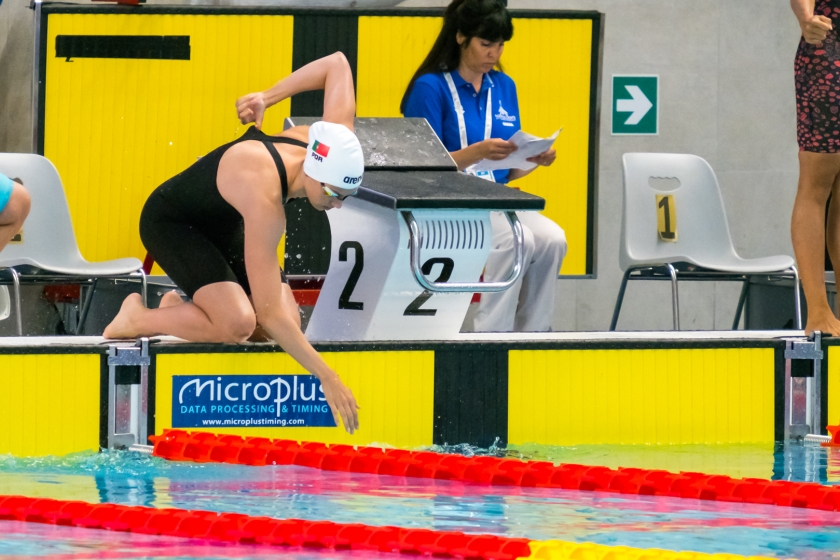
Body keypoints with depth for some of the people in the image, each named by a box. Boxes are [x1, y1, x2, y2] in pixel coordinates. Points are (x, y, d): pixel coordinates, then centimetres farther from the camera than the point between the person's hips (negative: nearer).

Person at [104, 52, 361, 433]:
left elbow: (337, 64, -4)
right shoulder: (264, 198, -43)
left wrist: (267, 97, -6)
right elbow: (268, 312, -42)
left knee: (288, 327, -7)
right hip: (170, 225, -8)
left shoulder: (330, 144, -22)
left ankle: (182, 307, 18)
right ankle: (138, 319, -5)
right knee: (238, 322, -31)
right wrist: (327, 377, -42)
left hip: (223, 227, 8)